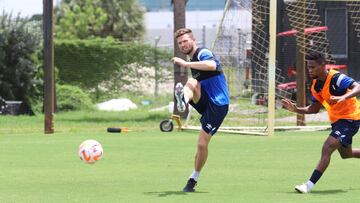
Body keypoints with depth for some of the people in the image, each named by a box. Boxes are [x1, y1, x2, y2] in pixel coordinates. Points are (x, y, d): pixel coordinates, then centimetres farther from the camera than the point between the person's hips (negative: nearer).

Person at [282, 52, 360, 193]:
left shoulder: (336, 78, -24)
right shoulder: (316, 85, 1)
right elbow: (314, 109, 9)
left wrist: (343, 97, -54)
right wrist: (296, 109, -7)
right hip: (336, 120, 10)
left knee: (327, 147, -22)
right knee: (346, 154, 25)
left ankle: (310, 185, -25)